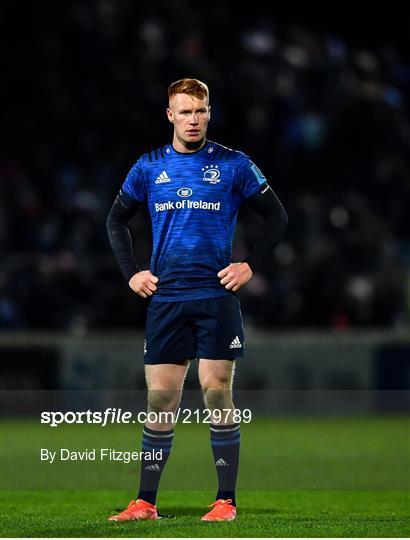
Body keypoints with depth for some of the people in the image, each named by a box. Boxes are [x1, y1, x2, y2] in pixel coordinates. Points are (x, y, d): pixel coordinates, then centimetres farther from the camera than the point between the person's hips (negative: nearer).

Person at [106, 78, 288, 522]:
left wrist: (251, 265, -2)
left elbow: (276, 217, 8)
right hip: (165, 298, 2)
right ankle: (145, 502, 8)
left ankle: (226, 501, 2)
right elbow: (116, 220, 20)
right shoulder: (149, 167, 8)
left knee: (217, 395, -4)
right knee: (160, 401, 3)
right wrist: (131, 272, 9)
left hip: (217, 297, -2)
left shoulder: (233, 165, 2)